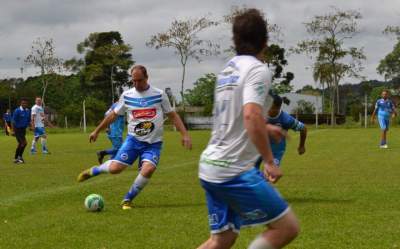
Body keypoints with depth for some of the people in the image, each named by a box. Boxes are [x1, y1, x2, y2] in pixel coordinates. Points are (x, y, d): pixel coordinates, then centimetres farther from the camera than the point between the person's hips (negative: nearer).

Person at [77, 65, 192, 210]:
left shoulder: (159, 94, -3)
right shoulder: (127, 96, 1)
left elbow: (172, 116, 4)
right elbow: (113, 115, 14)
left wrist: (185, 134, -5)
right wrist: (97, 131, 19)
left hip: (153, 144, -1)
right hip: (133, 140, 1)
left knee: (148, 170, -26)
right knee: (114, 168, -14)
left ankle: (127, 200, -5)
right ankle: (93, 171, 21)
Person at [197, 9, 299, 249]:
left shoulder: (228, 70, 15)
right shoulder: (258, 69, -11)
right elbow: (251, 115, -27)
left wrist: (265, 129, 45)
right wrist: (270, 162, -21)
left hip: (210, 167, 9)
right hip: (234, 171, -9)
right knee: (288, 226, -1)